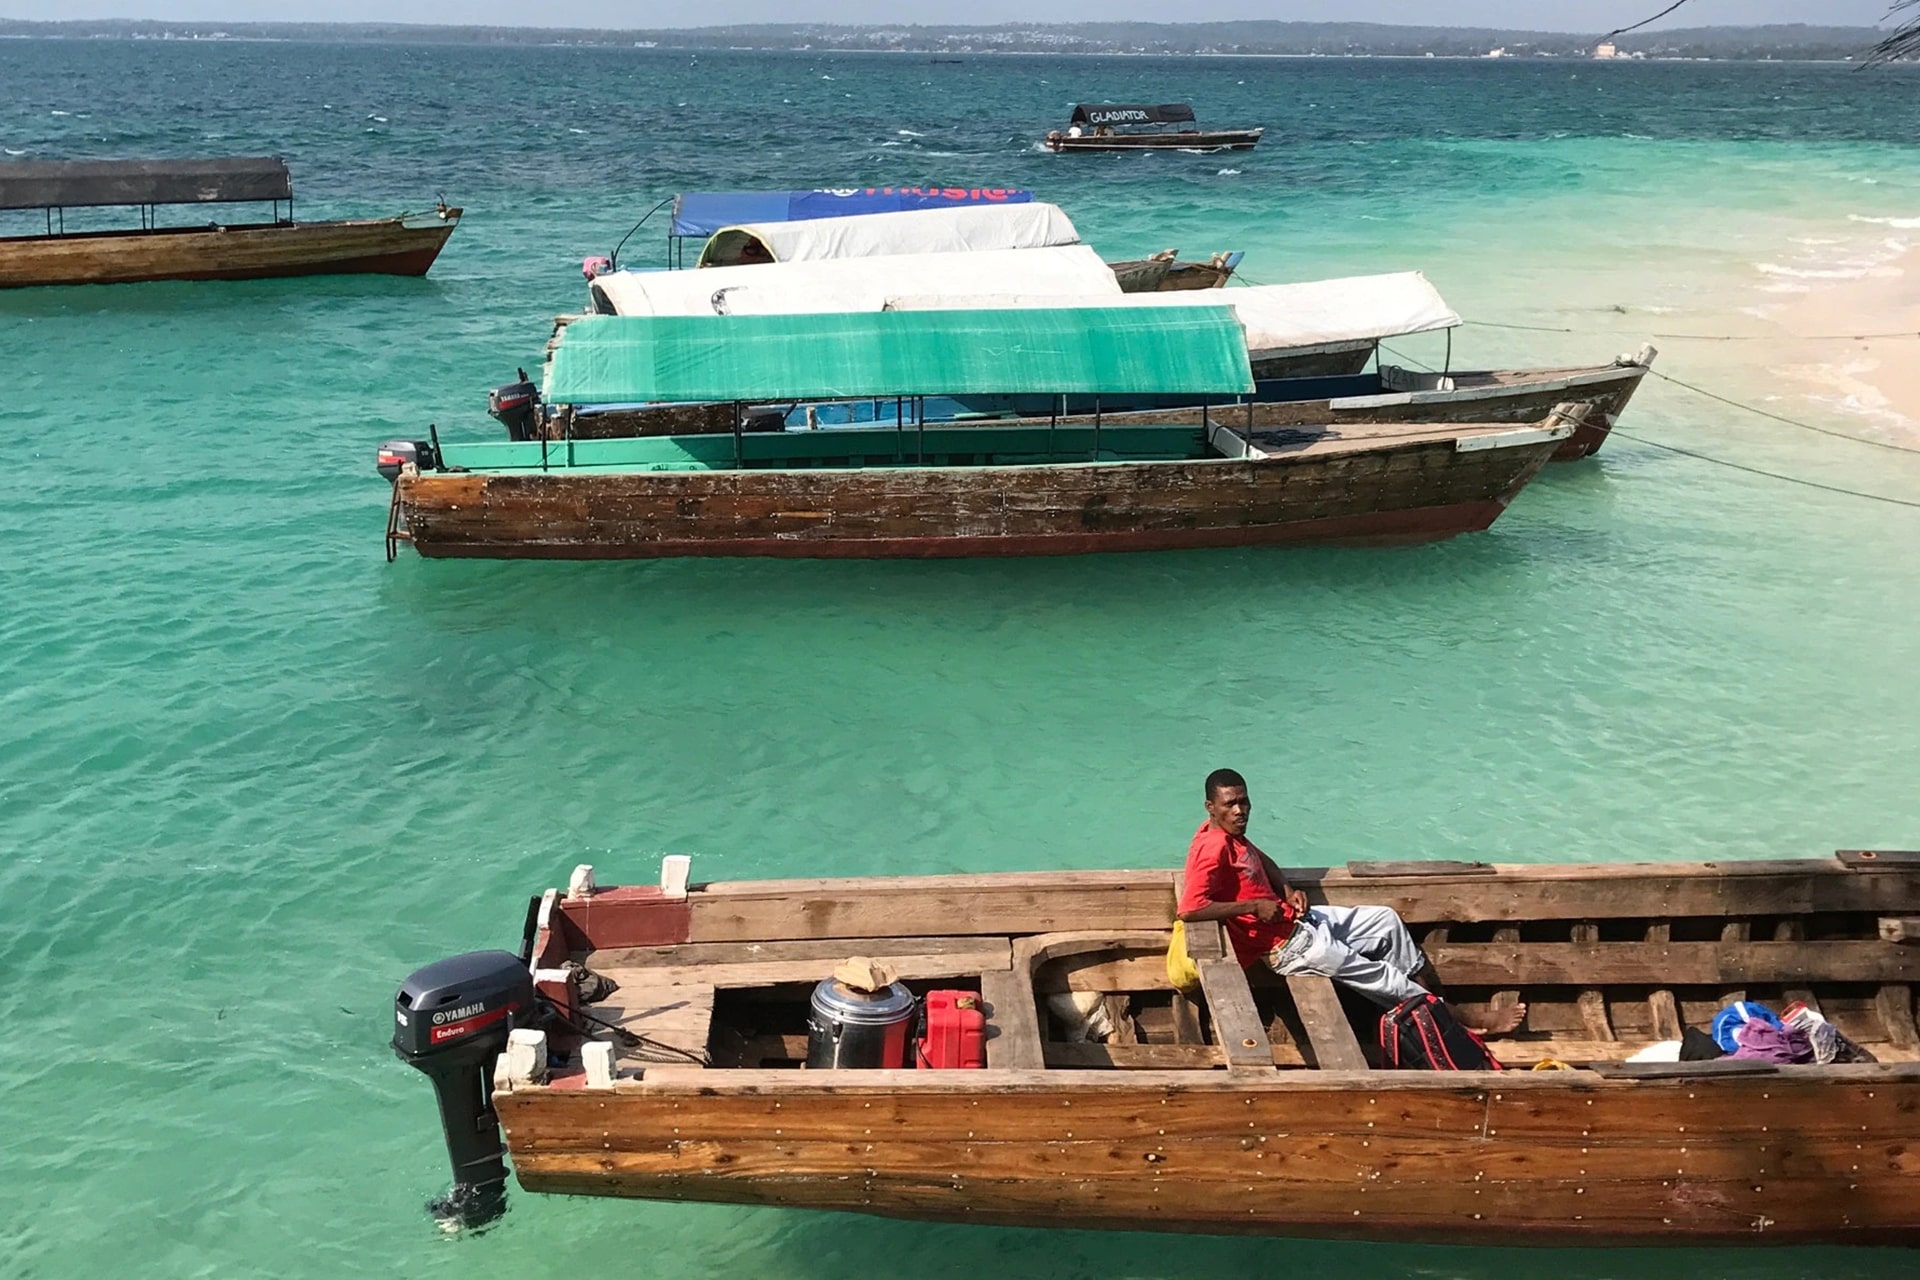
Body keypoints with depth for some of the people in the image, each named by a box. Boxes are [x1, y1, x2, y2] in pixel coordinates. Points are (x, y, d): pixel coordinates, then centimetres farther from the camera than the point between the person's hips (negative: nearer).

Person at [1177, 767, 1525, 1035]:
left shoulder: (1232, 834, 5)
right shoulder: (1213, 848, -25)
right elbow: (1189, 909, -35)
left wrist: (1287, 889, 5)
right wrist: (1254, 906, -26)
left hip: (1298, 920, 10)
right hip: (1285, 945, -10)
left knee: (1387, 920, 12)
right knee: (1381, 976, -4)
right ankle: (1466, 1020, 10)